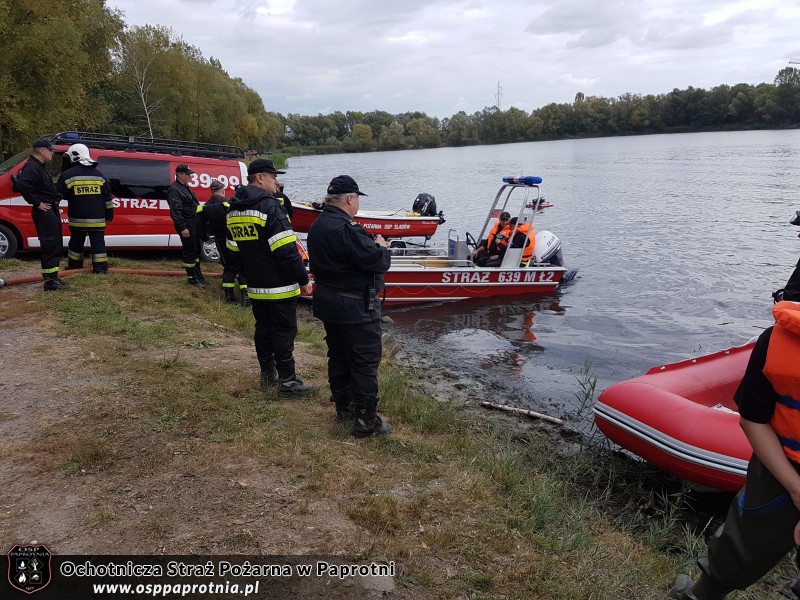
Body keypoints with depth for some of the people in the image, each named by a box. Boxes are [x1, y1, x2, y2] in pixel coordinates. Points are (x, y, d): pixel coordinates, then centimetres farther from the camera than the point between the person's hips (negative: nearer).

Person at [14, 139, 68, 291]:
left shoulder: (39, 167, 18)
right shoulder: (32, 167, -15)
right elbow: (22, 184, -31)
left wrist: (55, 204, 12)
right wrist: (37, 203, -24)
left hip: (51, 211, 11)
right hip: (44, 212, -11)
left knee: (56, 245, 15)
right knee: (50, 246, -11)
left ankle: (53, 277, 22)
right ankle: (50, 281, -10)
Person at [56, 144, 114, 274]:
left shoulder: (68, 174, -3)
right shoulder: (98, 175, 9)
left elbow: (57, 194, -1)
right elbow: (108, 197, 10)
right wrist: (109, 215, 15)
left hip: (78, 219, -1)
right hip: (97, 219, 2)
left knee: (76, 243, 14)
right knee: (98, 243, 2)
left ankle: (74, 266, 24)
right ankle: (101, 268, -1)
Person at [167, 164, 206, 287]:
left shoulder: (186, 188, 17)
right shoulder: (174, 190, -14)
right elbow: (175, 211, -21)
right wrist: (182, 228, -25)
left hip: (196, 224, 10)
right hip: (187, 225, -10)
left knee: (197, 250, 17)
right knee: (190, 252, -2)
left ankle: (198, 274, 30)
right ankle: (192, 278, 7)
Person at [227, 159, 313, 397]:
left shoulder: (233, 210, 11)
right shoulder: (269, 206, -17)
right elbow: (287, 250, -22)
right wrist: (303, 280, -15)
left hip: (255, 287, 8)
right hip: (279, 287, -8)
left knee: (263, 328, 17)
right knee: (284, 331, 0)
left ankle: (268, 375, 28)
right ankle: (287, 381, 6)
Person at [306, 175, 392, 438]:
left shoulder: (318, 226, 8)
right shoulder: (347, 229, -24)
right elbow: (377, 262, -23)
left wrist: (371, 244, 3)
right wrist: (382, 248, -3)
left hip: (327, 302, 10)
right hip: (355, 307, -10)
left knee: (338, 356, 19)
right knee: (365, 362, 0)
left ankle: (344, 407, 33)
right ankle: (366, 420, 6)